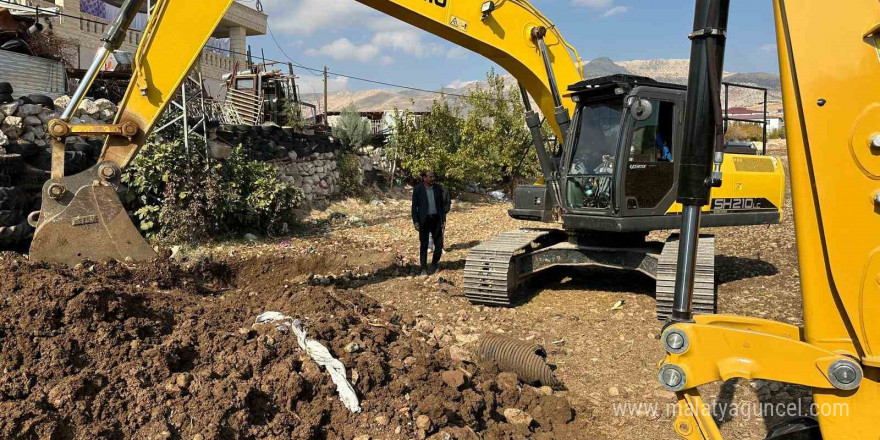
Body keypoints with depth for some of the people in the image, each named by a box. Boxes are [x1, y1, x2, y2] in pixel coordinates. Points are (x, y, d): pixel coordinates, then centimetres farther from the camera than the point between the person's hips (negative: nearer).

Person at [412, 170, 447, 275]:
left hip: (436, 219, 3)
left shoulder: (438, 188, 5)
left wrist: (443, 220, 4)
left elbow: (442, 205, 9)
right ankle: (424, 268, 13)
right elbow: (414, 206, -3)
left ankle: (434, 264, 24)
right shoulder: (417, 189, -4)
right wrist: (415, 222, -10)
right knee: (423, 245, 2)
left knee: (439, 244, 2)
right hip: (424, 220, -3)